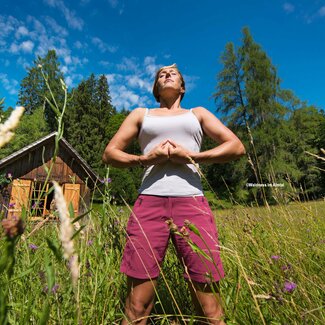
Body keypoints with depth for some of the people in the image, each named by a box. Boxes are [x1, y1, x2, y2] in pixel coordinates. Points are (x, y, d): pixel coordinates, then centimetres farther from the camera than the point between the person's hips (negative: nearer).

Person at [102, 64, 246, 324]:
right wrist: (145, 159, -3)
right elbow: (109, 153, 15)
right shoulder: (141, 114, 23)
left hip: (192, 204, 0)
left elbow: (237, 147, 11)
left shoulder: (198, 113, 23)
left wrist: (191, 156, -3)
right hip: (149, 204, 1)